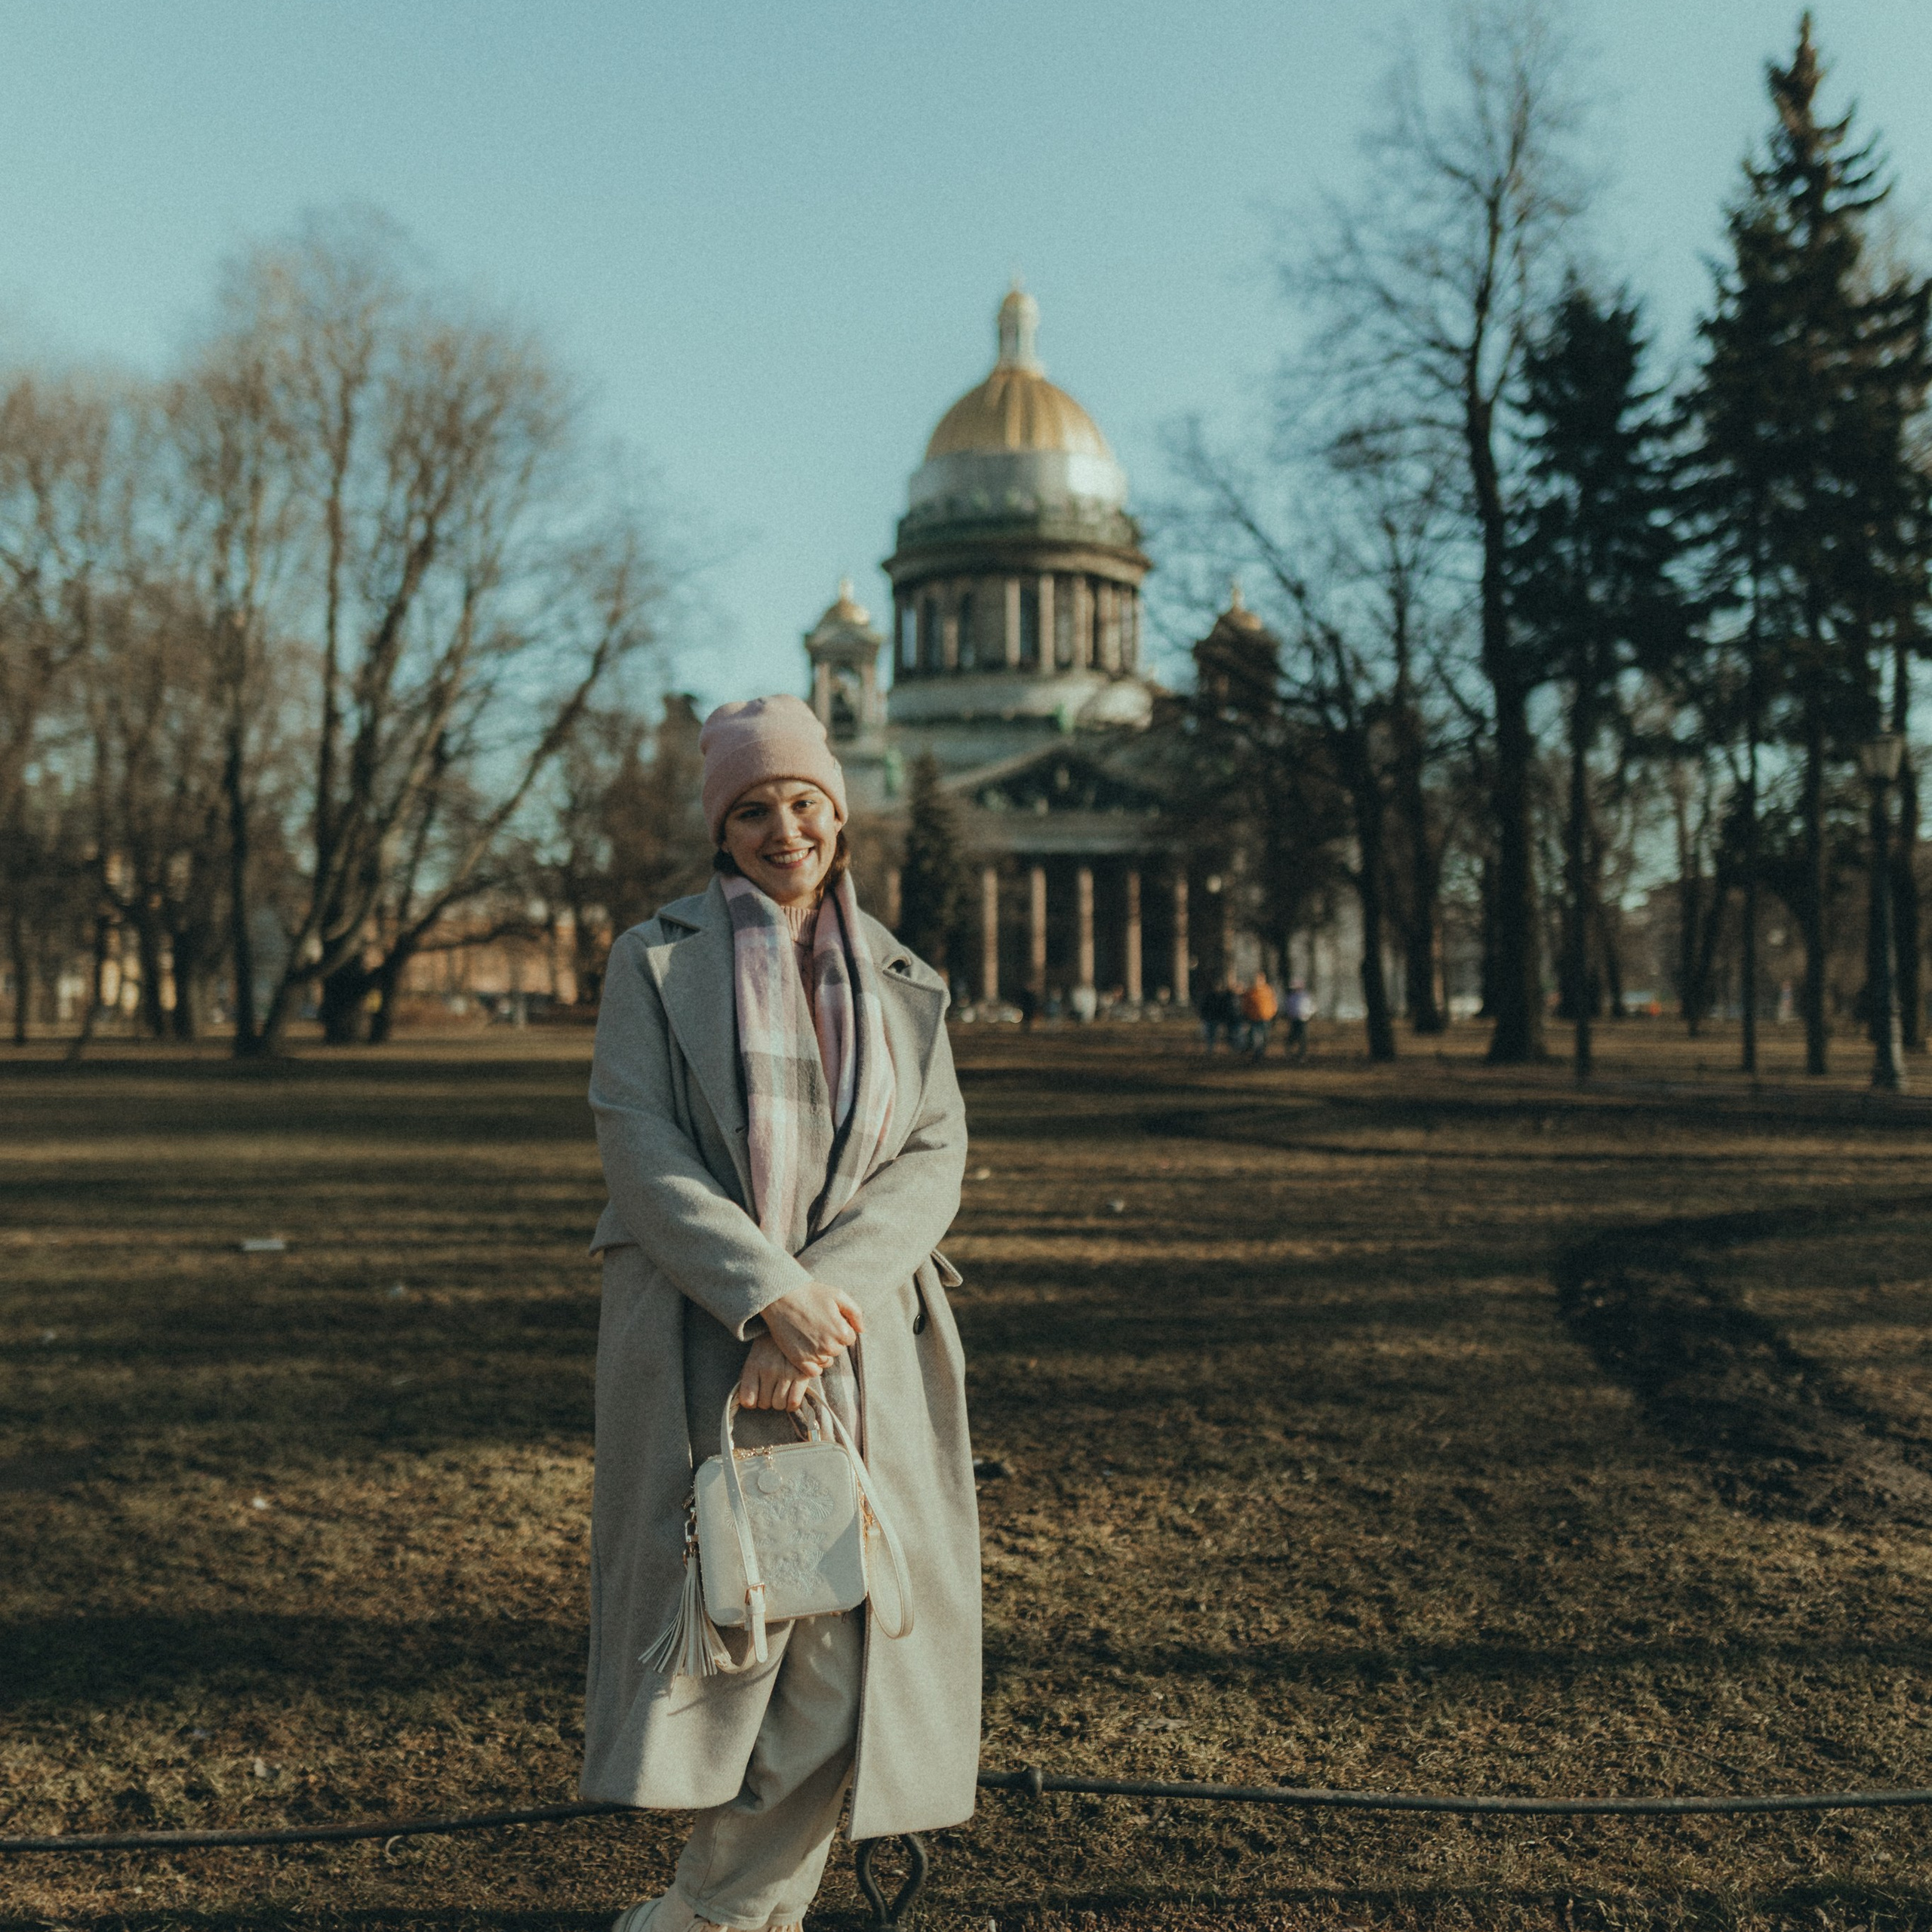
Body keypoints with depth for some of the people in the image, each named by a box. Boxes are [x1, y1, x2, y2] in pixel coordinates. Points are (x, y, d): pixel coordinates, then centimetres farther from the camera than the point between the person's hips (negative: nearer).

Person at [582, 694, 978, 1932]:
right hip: (700, 1348, -2)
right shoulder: (657, 960, 6)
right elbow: (639, 1147, -5)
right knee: (721, 1626, -4)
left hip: (864, 1352, 3)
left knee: (852, 1641, -2)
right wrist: (767, 1293, -17)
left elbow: (935, 1157, 3)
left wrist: (824, 1292, -13)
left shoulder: (903, 984, 14)